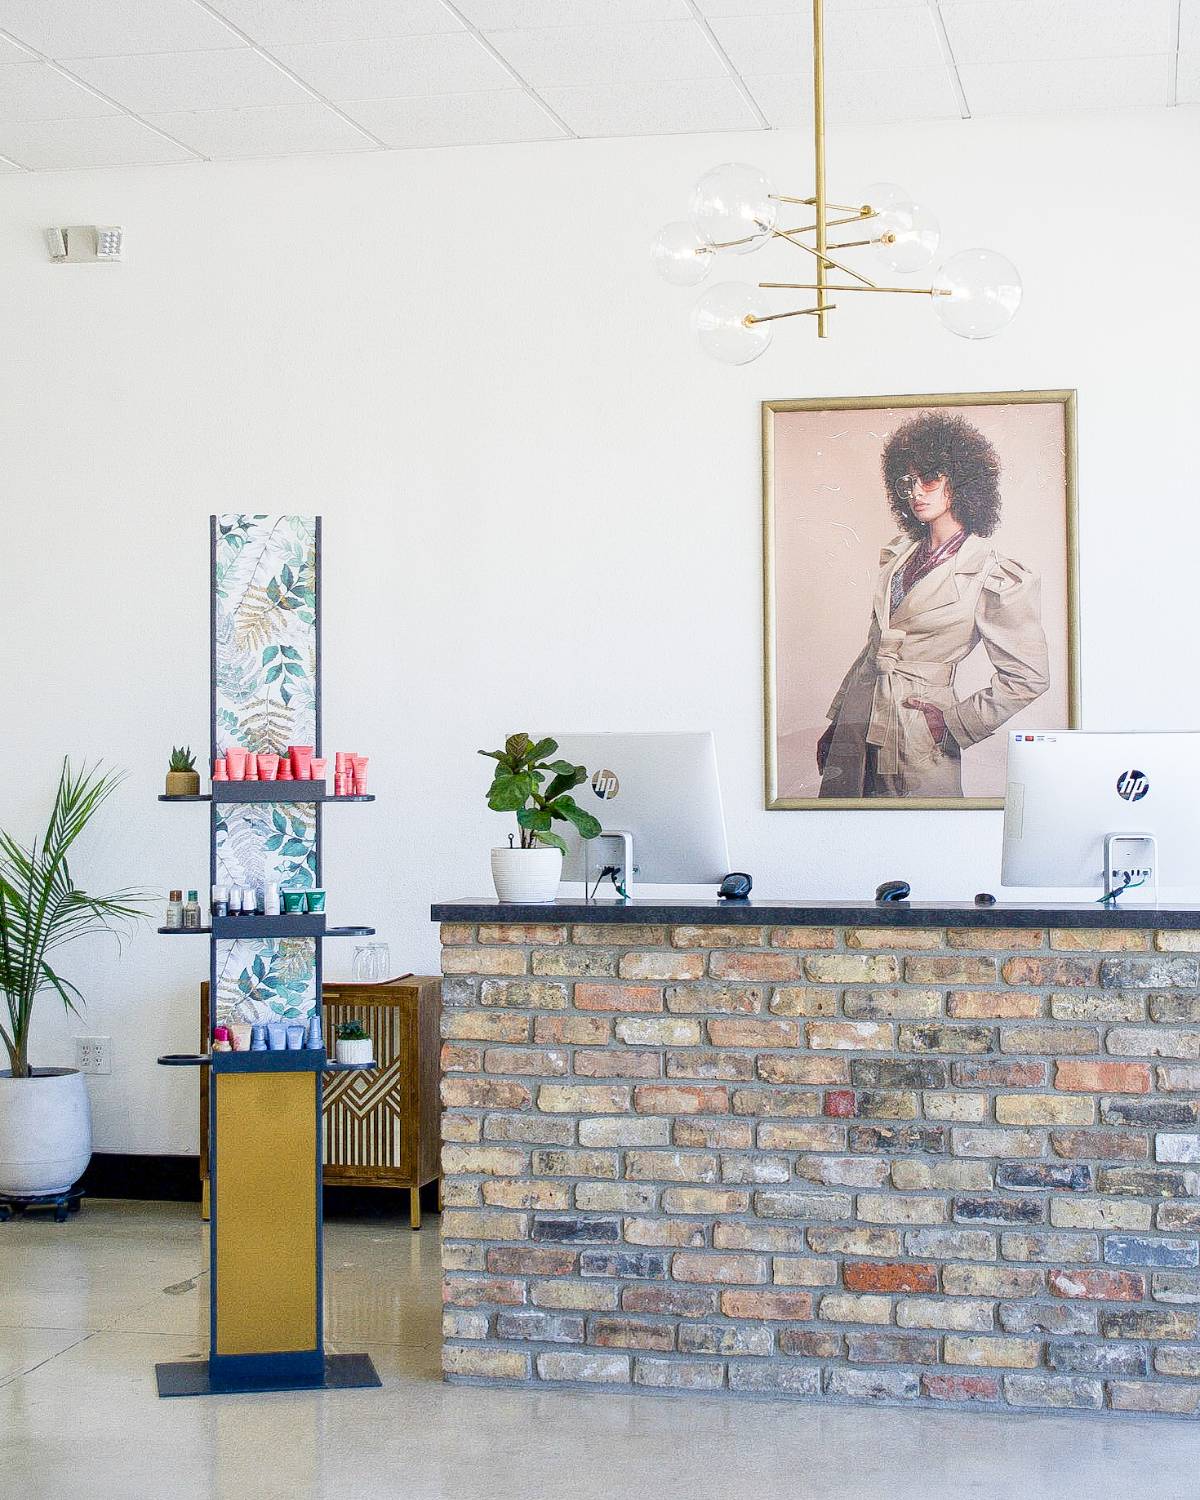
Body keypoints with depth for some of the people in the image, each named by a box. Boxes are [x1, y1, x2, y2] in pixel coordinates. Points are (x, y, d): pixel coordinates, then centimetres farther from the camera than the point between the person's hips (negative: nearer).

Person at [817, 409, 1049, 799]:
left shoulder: (997, 579, -10)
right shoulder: (900, 553, 10)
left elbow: (1028, 677, -7)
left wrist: (956, 723, -8)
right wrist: (837, 721, 16)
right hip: (857, 727, 6)